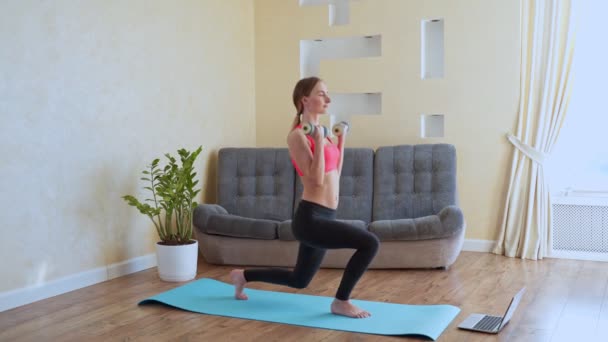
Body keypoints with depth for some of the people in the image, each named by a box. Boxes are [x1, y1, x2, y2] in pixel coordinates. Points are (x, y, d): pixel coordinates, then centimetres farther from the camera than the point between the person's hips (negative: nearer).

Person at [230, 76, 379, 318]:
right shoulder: (297, 136, -13)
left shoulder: (319, 133, 13)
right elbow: (316, 179, -20)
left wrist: (341, 140, 18)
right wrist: (319, 142, -20)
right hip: (311, 219, -9)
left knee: (298, 280, 23)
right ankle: (341, 302, -2)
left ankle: (243, 276, 42)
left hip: (322, 218, 9)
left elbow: (334, 175, 18)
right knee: (369, 243, -21)